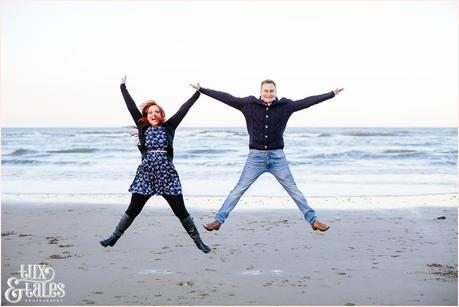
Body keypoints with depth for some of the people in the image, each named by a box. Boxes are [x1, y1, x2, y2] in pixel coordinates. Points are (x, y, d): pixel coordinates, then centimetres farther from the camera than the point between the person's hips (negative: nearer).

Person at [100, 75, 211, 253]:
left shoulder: (169, 127, 6)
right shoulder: (142, 127, 8)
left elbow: (183, 110, 4)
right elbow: (131, 107, 9)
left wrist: (197, 94, 2)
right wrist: (123, 87, 11)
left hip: (167, 175, -1)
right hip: (145, 175, 1)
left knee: (181, 211, 2)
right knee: (133, 210, 7)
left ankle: (198, 240, 12)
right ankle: (114, 237, 20)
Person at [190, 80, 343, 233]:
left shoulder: (285, 105, 0)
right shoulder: (249, 104, -2)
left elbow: (307, 101, 4)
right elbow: (226, 98, -1)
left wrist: (332, 93, 5)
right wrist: (201, 89, 0)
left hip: (277, 157, 1)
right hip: (256, 156, 0)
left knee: (294, 190, 6)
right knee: (238, 190, 2)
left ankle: (313, 220, 14)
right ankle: (218, 220, 9)